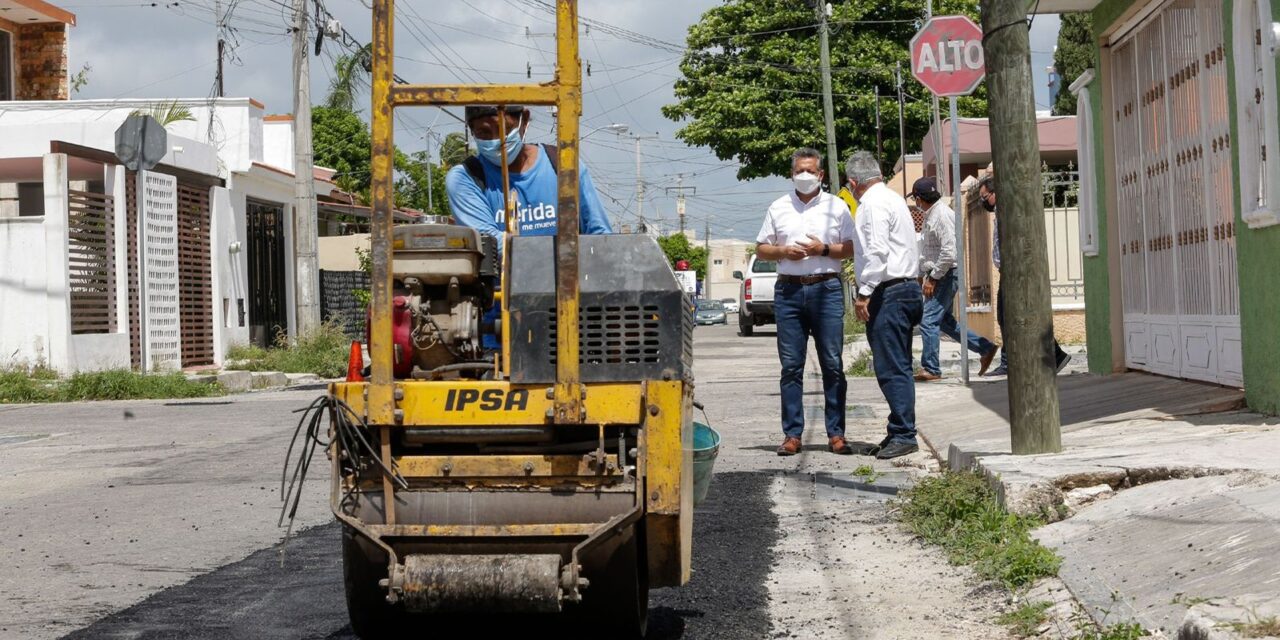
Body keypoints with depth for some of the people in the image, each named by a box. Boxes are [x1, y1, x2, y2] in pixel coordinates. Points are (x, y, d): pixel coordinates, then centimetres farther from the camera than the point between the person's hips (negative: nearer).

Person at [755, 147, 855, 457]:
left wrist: (823, 249, -9)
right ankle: (792, 434, 4)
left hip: (826, 289, -1)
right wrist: (783, 251, -4)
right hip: (789, 290, 2)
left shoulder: (836, 206, 9)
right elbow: (760, 249, 15)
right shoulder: (778, 208, 14)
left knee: (833, 364, -3)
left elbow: (852, 248, 6)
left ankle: (836, 433, 1)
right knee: (791, 366, 1)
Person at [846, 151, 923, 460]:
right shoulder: (894, 199, 21)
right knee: (897, 367, 12)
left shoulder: (873, 203, -10)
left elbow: (877, 251, -19)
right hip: (907, 288, 10)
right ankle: (900, 434, 16)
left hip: (889, 292, -10)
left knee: (891, 367, -10)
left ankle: (903, 435, -10)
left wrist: (864, 293, -18)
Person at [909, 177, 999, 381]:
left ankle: (930, 369, -2)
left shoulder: (942, 215, -18)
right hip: (936, 275, 10)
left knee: (928, 321, -9)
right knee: (944, 321, 14)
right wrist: (921, 275, 20)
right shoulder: (930, 215, 13)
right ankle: (985, 348, 22)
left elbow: (949, 252, -25)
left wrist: (932, 278, -19)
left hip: (946, 275, -10)